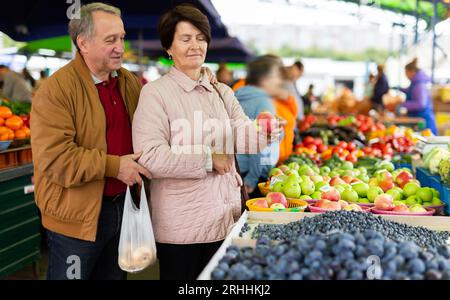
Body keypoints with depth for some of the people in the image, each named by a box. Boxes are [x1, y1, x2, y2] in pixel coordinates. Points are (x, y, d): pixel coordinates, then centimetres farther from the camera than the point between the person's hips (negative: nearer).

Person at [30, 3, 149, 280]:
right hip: (78, 218, -6)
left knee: (115, 275, 21)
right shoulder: (57, 88, -16)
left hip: (123, 207, 6)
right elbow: (53, 158, -24)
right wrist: (113, 166, -22)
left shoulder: (130, 83, 6)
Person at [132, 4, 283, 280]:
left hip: (225, 219, 6)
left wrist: (268, 133, -27)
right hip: (181, 227, -5)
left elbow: (243, 136, -5)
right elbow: (150, 158, -20)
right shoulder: (155, 93, -9)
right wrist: (209, 159, -16)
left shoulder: (221, 91, 10)